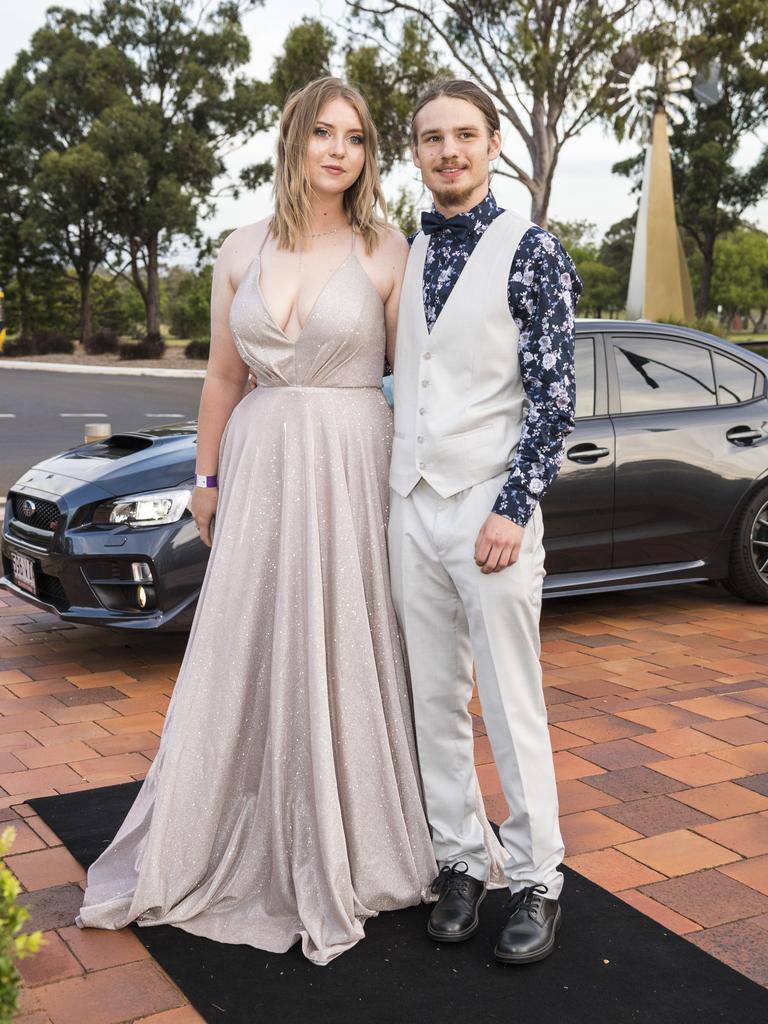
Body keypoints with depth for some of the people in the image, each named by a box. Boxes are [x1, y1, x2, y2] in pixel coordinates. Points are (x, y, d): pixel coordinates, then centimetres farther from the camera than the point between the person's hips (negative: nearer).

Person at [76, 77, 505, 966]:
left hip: (350, 467, -3)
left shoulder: (387, 254, -2)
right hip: (259, 464, 3)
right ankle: (218, 847, 30)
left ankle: (347, 852, 25)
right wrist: (206, 476, 12)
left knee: (344, 655, 5)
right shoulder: (242, 252, 6)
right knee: (246, 655, 11)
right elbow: (222, 376, 11)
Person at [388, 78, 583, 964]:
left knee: (512, 709, 1)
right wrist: (391, 493, 13)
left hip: (489, 509, -6)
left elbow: (554, 396, -9)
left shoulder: (530, 251, -5)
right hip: (411, 508, 6)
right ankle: (461, 863, 25)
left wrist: (512, 509, -16)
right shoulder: (405, 258, 12)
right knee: (434, 704, 11)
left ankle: (537, 882, 16)